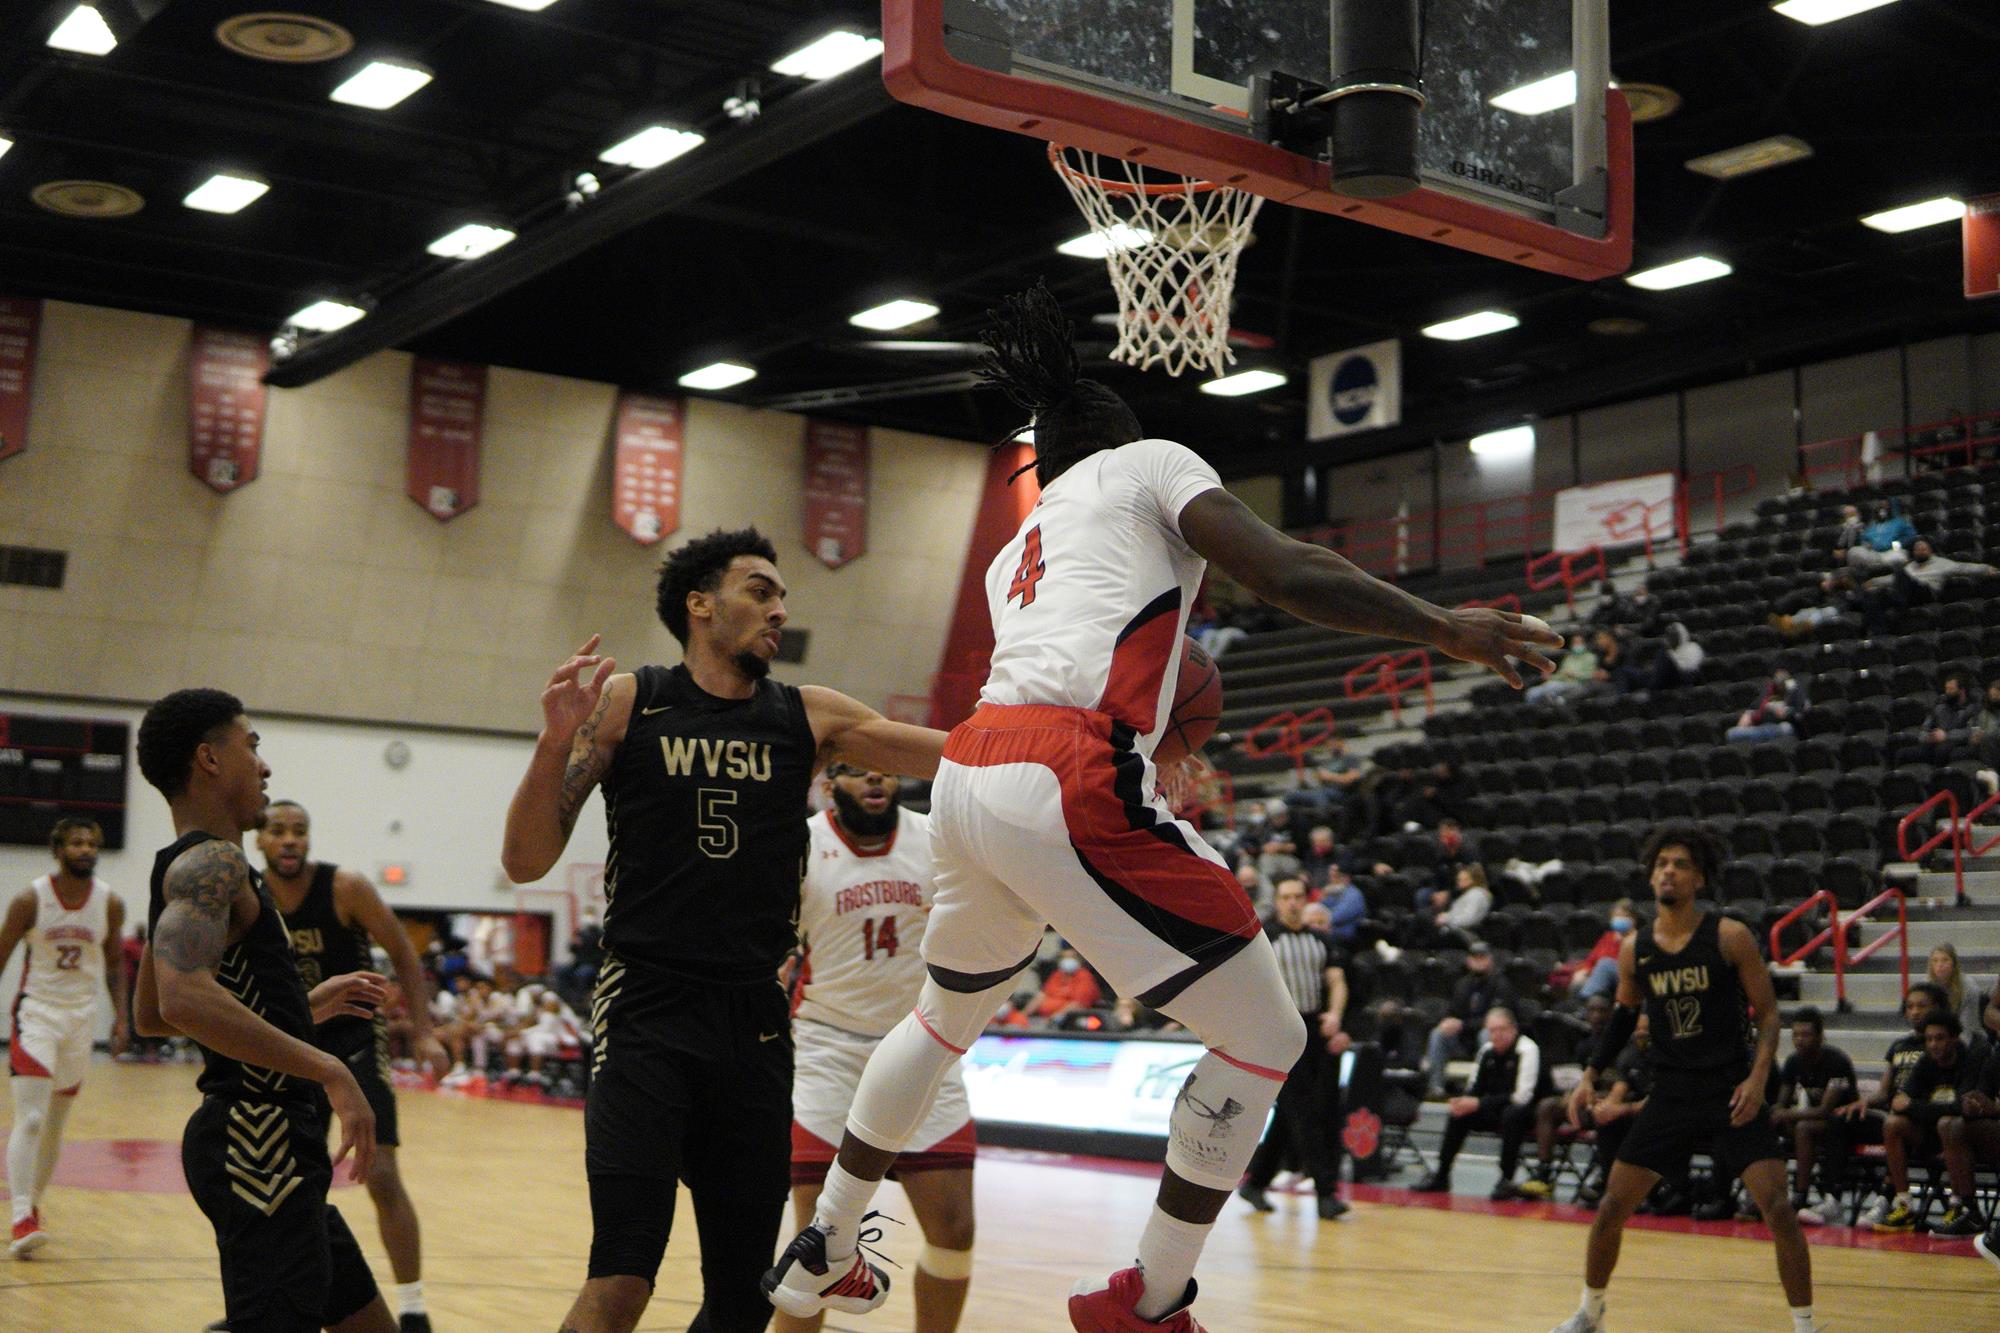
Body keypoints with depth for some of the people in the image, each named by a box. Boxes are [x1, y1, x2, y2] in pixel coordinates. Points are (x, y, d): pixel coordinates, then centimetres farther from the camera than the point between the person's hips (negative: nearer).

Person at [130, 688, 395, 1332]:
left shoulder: (184, 869, 18)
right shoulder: (211, 862, -13)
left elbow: (150, 1015, 28)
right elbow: (185, 998, -31)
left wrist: (310, 1005, 27)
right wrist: (329, 1070, -28)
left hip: (267, 1148, 11)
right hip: (258, 1144, -11)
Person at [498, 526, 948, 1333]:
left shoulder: (808, 717, 8)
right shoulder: (625, 701, 2)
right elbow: (525, 862, -2)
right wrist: (555, 742, -17)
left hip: (756, 1025, 4)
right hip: (646, 1015, -3)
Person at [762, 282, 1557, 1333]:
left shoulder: (1015, 552, 32)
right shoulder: (1147, 462, 14)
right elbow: (1283, 573, -3)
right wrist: (1442, 628, -1)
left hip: (967, 774, 8)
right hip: (1067, 783, -8)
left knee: (946, 1017, 33)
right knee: (1264, 1039, 4)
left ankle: (826, 1245, 43)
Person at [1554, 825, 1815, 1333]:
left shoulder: (1729, 937, -9)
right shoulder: (1635, 948, 1)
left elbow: (1768, 1011, -5)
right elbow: (1625, 1014, 16)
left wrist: (1758, 1075, -18)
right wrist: (1591, 1074, 8)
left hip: (1731, 1092, -3)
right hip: (1670, 1095, 3)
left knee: (1777, 1206, -13)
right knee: (1612, 1205, 3)